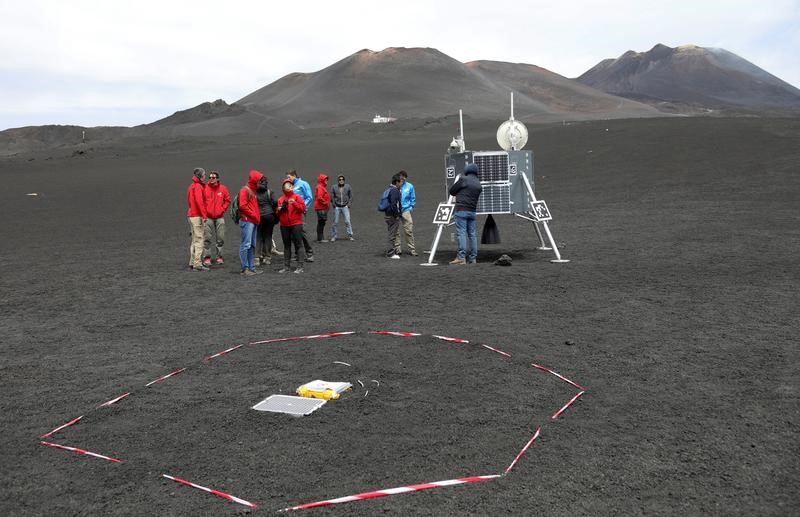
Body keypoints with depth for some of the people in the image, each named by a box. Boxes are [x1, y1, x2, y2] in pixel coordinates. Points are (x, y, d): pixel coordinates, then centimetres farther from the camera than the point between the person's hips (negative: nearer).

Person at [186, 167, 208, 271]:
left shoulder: (191, 186, 17)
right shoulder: (198, 186, -12)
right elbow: (199, 201, -21)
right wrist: (204, 215, -23)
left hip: (191, 215, 10)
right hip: (197, 216, -10)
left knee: (194, 240, 14)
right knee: (198, 240, -10)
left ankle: (192, 262, 18)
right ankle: (197, 264, -11)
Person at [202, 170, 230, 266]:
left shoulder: (223, 189, 4)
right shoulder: (205, 188, -1)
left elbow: (227, 200, 11)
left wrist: (222, 209, 2)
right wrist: (204, 211, -3)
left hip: (220, 217, 2)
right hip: (208, 217, -2)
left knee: (220, 238, 5)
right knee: (207, 238, -3)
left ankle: (219, 256, 15)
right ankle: (206, 257, 2)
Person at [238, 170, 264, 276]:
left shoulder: (253, 191, 21)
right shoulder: (244, 190, -7)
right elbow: (242, 206, -16)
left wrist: (257, 217, 9)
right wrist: (254, 215, -12)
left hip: (253, 221, 9)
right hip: (247, 221, -9)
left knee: (252, 246, 10)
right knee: (245, 245, -9)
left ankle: (251, 267, 14)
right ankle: (245, 268, -9)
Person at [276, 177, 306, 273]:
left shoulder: (297, 197, 1)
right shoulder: (280, 199, 12)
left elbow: (303, 208, -10)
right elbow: (278, 214, 18)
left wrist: (294, 203, -21)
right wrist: (279, 209, -3)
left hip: (296, 224, -5)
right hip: (284, 225, 5)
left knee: (298, 245, -4)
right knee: (286, 246, 10)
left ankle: (300, 267, -2)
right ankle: (287, 267, 15)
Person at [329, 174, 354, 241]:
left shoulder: (348, 187, 5)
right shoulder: (333, 187, 3)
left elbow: (351, 196, 10)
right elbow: (332, 197, 5)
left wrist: (349, 204, -1)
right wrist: (334, 204, -4)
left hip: (345, 207, 0)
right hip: (337, 207, 0)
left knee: (347, 221, -7)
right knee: (335, 222, 1)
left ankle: (350, 236, 0)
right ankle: (333, 237, 10)